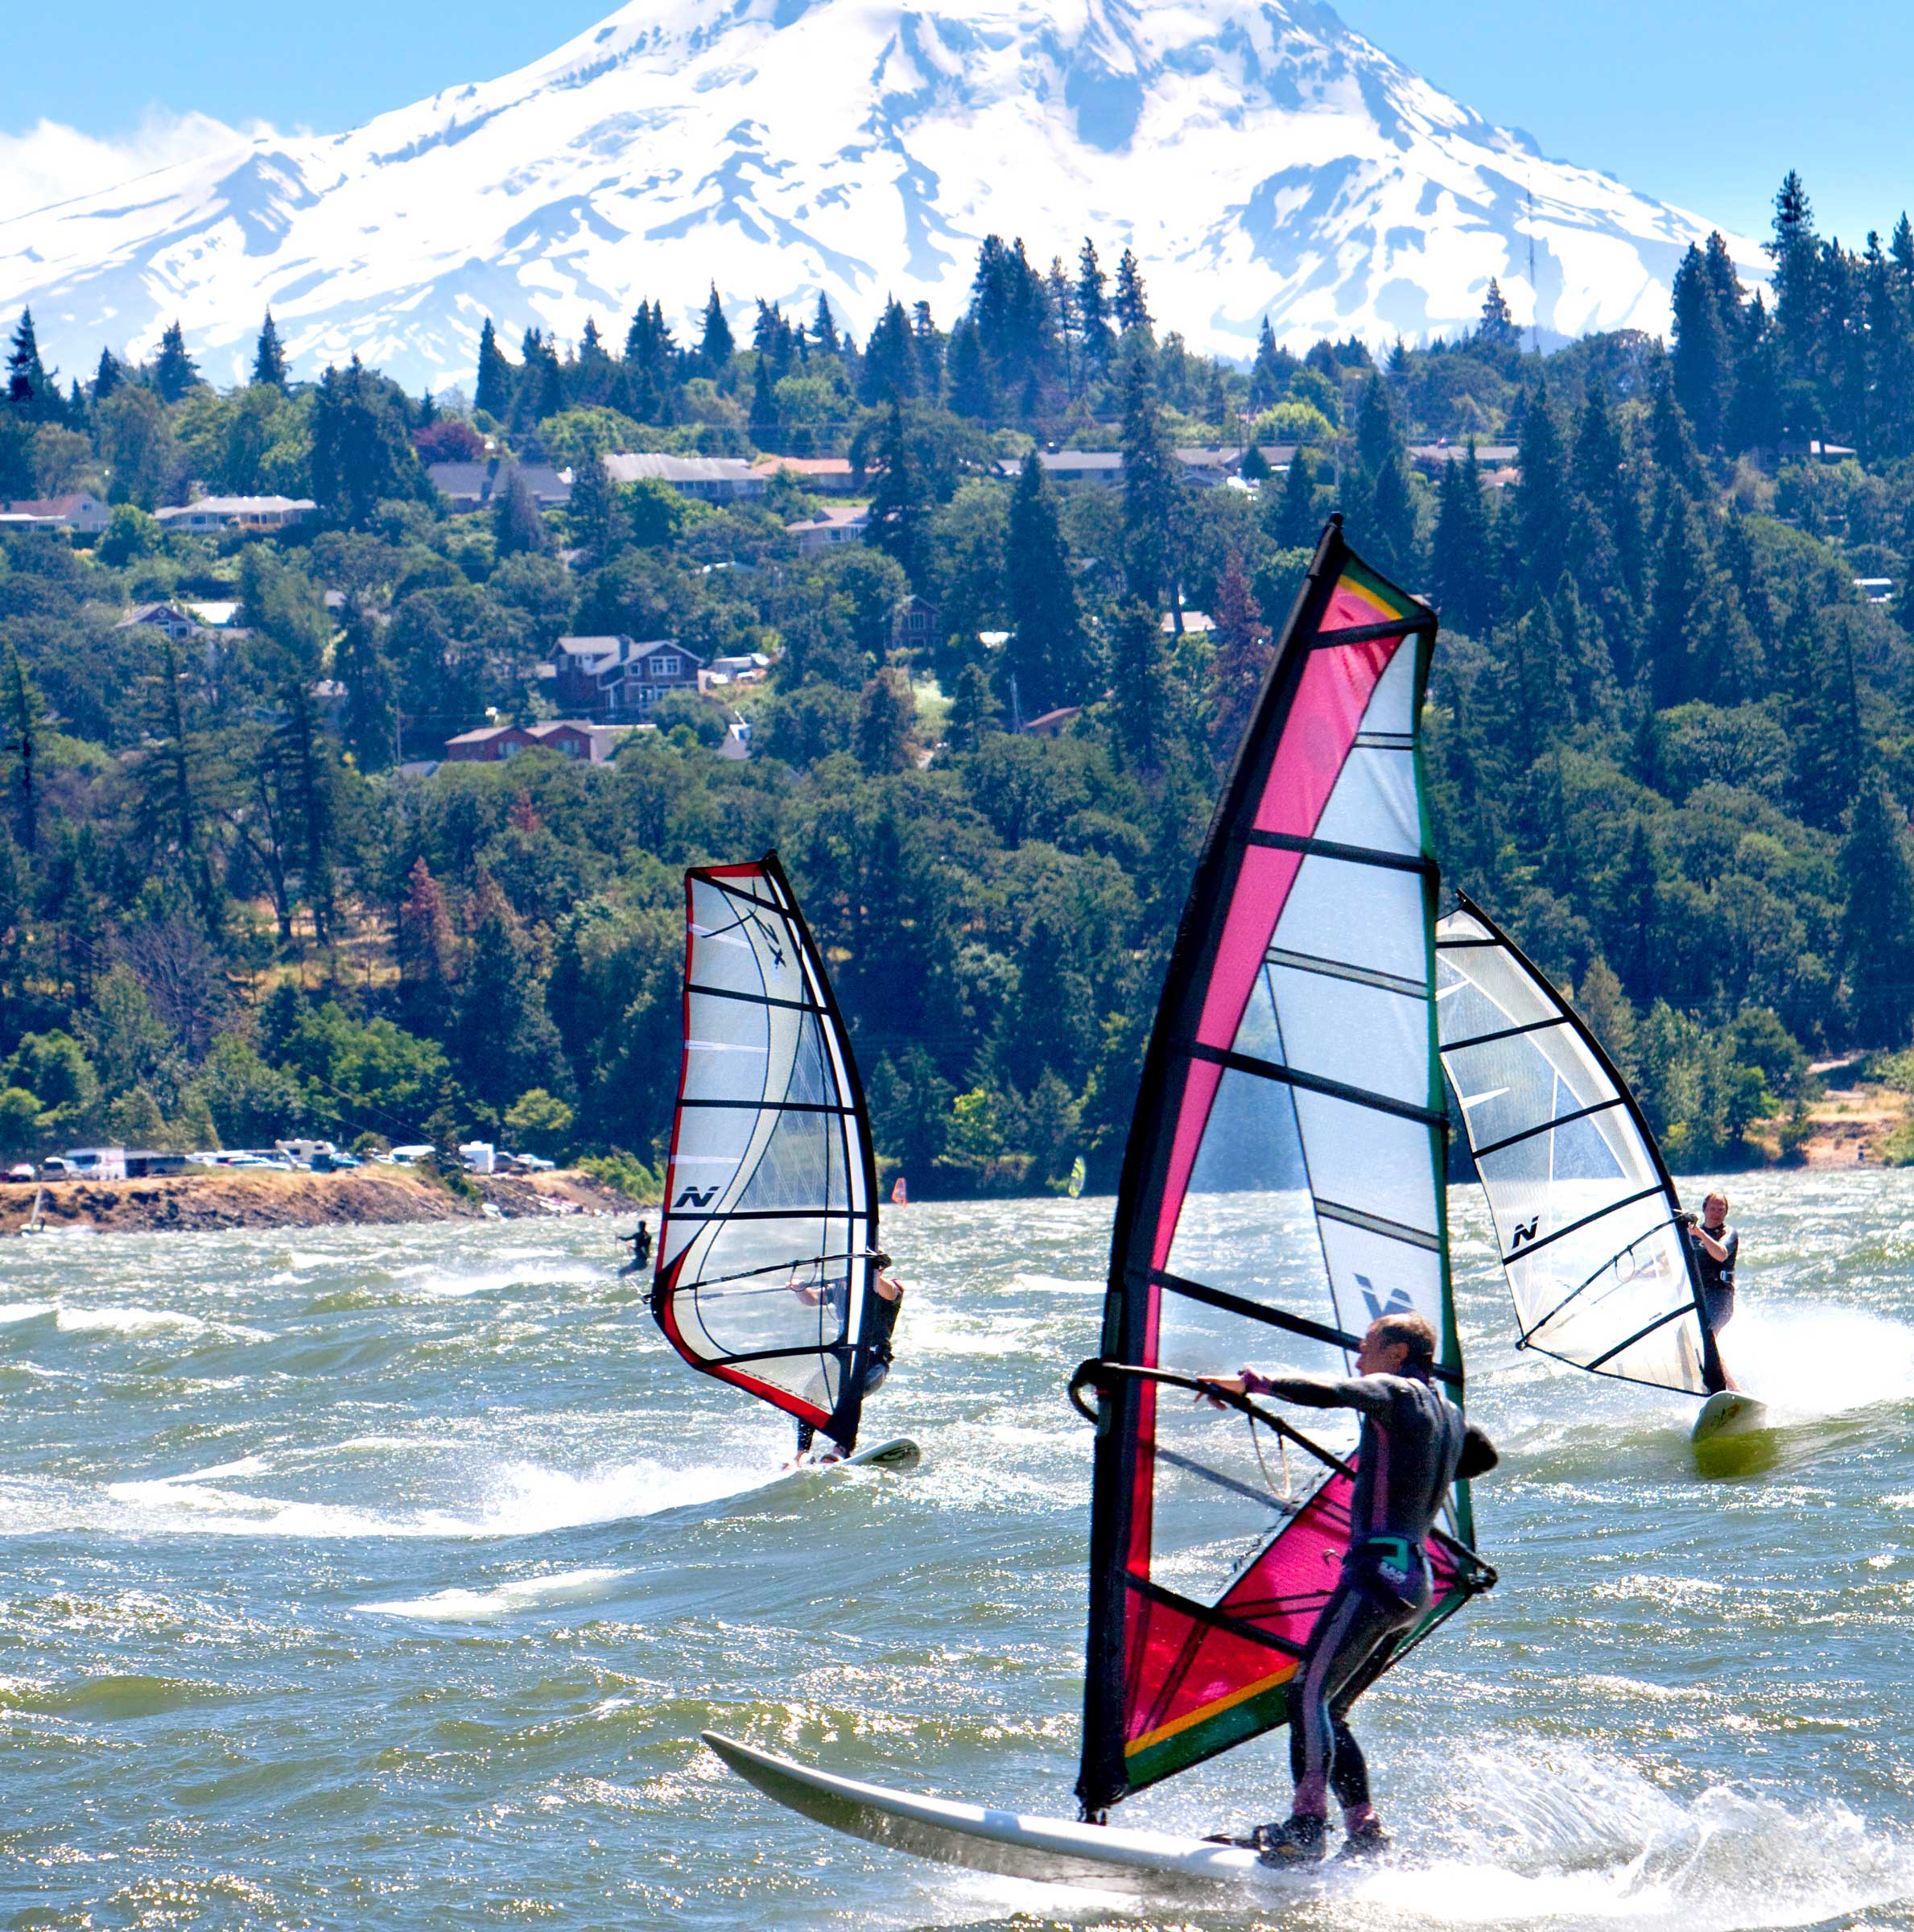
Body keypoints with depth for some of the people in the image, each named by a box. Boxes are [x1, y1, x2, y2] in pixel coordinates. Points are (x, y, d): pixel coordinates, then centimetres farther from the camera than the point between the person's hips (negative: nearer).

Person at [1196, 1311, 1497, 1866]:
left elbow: (1327, 1391, -22)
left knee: (1309, 1694, -15)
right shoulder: (1448, 1413, 22)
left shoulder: (1395, 1391, -3)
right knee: (1328, 1709, 11)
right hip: (1417, 1584, 9)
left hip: (1379, 1568, -9)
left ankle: (1305, 1829, -26)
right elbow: (1485, 1456, 44)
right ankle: (1365, 1833, 4)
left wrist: (1249, 1382, -20)